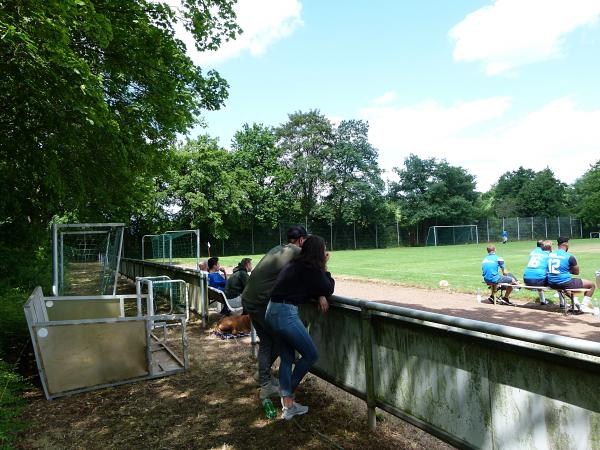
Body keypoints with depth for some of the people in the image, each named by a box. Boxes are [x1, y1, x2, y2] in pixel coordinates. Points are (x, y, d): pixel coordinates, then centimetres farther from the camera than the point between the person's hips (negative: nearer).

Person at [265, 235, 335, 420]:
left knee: (287, 358, 16)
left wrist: (320, 296, 2)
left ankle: (288, 405, 23)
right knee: (311, 355, 7)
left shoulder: (297, 264, 13)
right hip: (286, 314, -10)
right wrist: (324, 268, 6)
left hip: (273, 311, 10)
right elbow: (329, 289, -2)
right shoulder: (311, 268, -13)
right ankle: (289, 392, 21)